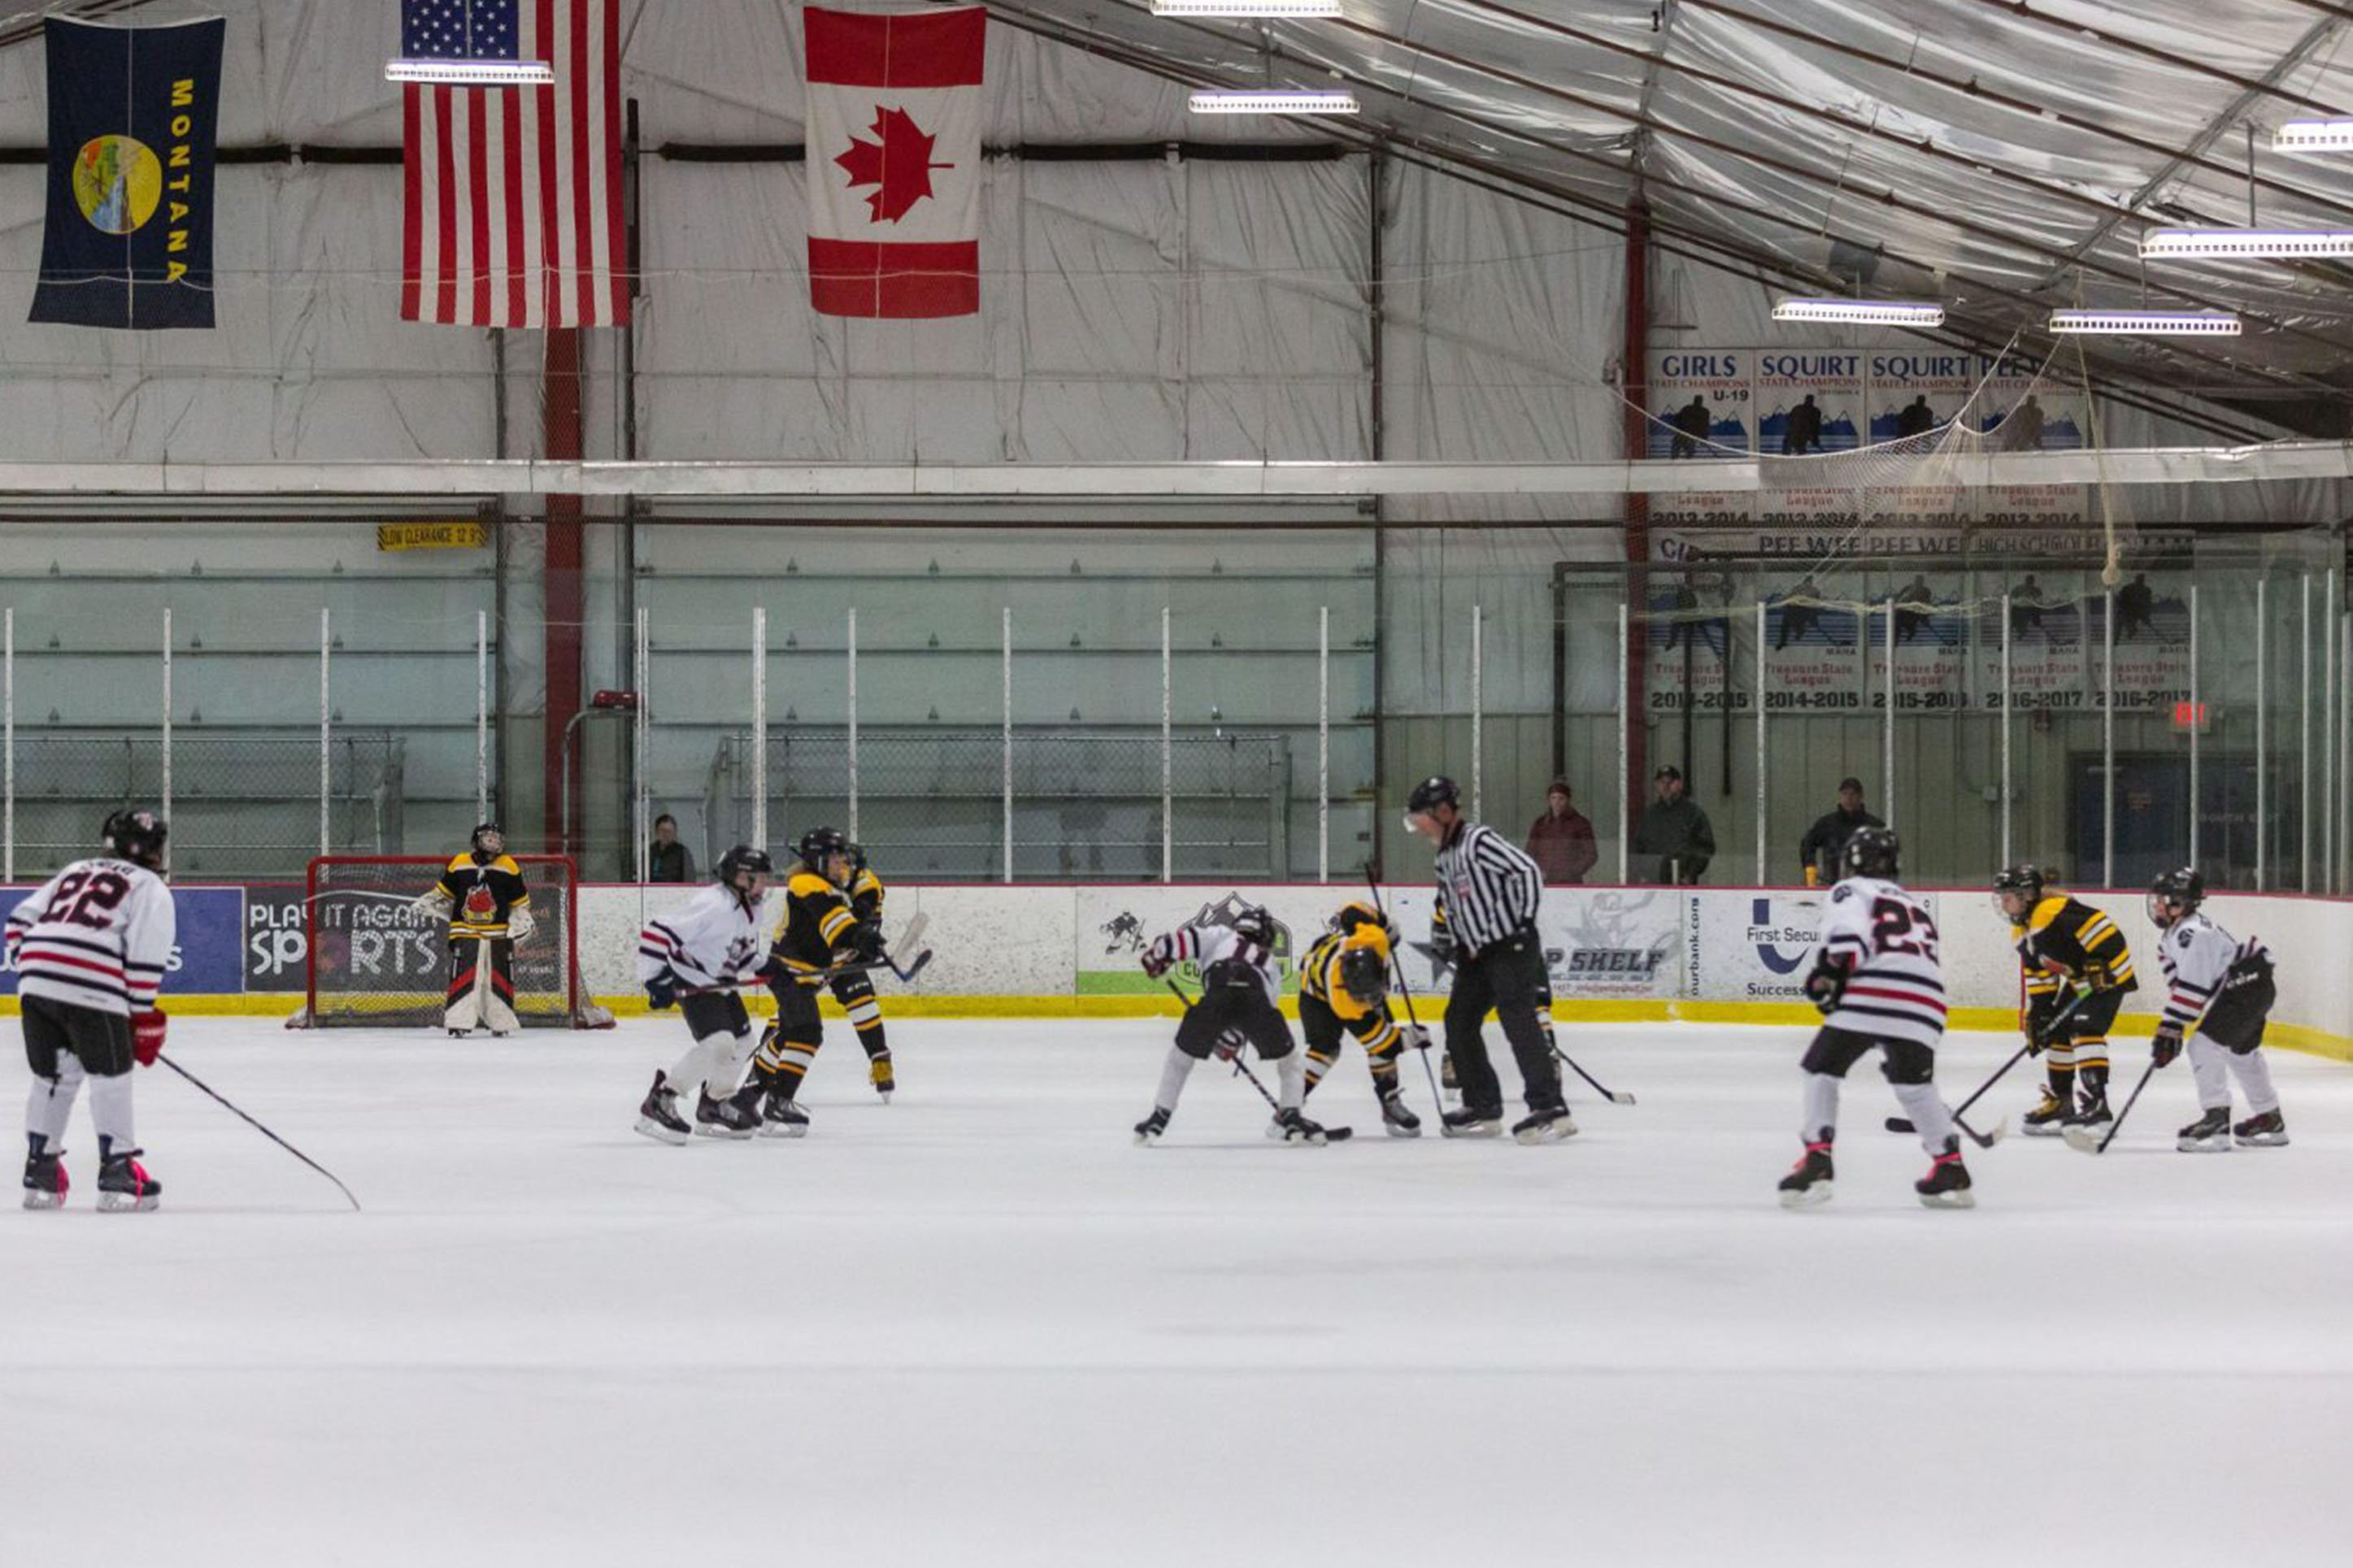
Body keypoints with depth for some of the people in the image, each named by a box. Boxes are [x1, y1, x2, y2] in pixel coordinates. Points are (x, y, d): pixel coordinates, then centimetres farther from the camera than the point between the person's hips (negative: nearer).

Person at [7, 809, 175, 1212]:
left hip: (35, 981, 6)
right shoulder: (150, 888, 11)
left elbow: (19, 921, 22)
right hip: (91, 990, -6)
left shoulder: (75, 872, 30)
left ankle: (40, 1172, 22)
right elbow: (145, 956, -2)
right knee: (111, 1078, 6)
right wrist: (143, 1018, 2)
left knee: (53, 1077, 19)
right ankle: (117, 1174, 3)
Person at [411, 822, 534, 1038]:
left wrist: (523, 919, 3)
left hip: (498, 935, 1)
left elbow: (520, 900, 10)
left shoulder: (508, 868, 2)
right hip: (465, 933, -1)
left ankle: (501, 1023, 14)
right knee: (462, 977, -8)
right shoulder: (459, 865, 1)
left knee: (500, 978, 4)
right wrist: (426, 903, 6)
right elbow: (444, 891, 13)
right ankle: (458, 1023, -7)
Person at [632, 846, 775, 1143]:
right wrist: (655, 979, -27)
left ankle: (713, 1107, 34)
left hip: (721, 983, 10)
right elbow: (656, 933, -29)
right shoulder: (713, 906, -27)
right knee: (719, 1043, -24)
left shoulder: (751, 909, 4)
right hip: (691, 983, -10)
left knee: (742, 1042, 16)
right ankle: (659, 1103, -20)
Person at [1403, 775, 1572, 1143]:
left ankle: (1550, 1109, -23)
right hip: (1476, 954, 10)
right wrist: (1441, 940, 20)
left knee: (1519, 1021, -18)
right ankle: (1483, 1108, 17)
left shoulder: (1479, 842, -15)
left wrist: (1524, 920, -19)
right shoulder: (1447, 855, 15)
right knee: (1459, 1023, 10)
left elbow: (1528, 872, -21)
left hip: (1511, 946, -10)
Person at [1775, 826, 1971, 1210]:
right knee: (1914, 1084, 24)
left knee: (1822, 1069, 9)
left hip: (1871, 993, -6)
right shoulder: (1915, 906, 36)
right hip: (1926, 1002, 6)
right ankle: (1951, 1167, 18)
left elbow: (1848, 928, -9)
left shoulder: (1851, 891, 15)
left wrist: (1832, 968, -15)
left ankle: (1816, 1163, -3)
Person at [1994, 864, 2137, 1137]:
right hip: (2079, 981, 11)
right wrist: (2037, 1016, 6)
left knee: (2084, 1029, -23)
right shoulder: (2023, 933, 9)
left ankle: (2095, 1102, -27)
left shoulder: (2056, 911, -24)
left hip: (2108, 974, -11)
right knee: (2057, 1033, 14)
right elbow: (2037, 977, 13)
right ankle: (2061, 1101, 27)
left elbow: (2101, 929, -30)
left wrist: (2101, 966, -31)